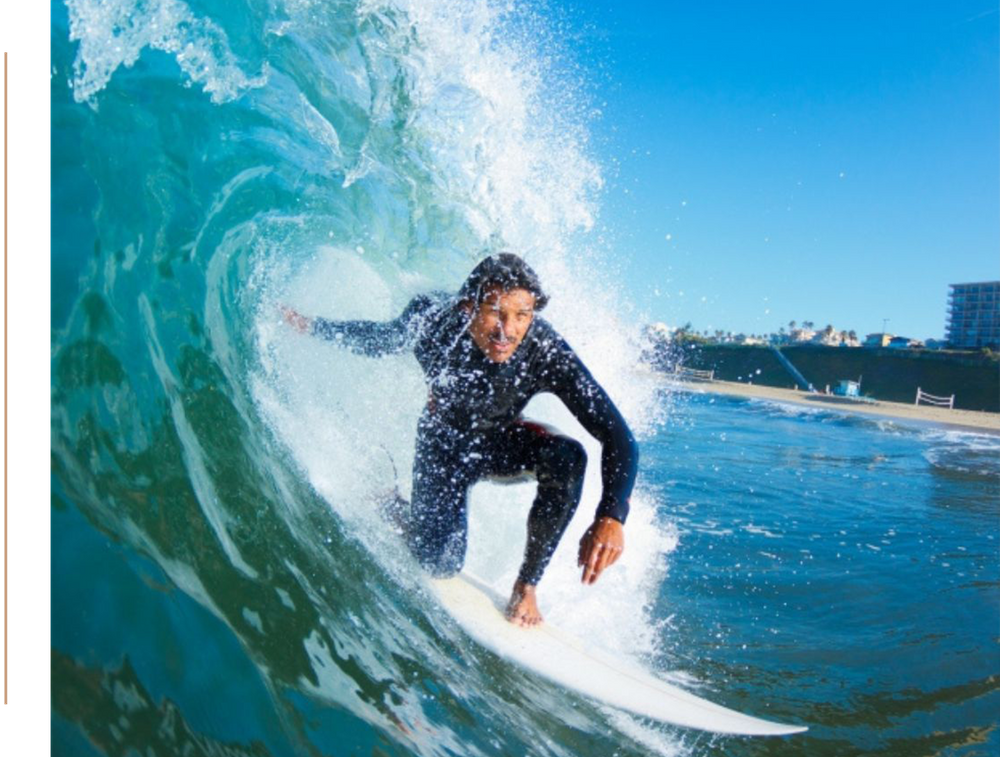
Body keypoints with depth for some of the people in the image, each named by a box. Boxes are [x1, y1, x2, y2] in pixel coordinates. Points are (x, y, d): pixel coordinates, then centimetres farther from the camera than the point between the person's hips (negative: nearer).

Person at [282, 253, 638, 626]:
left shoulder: (547, 353, -34)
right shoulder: (432, 317, -29)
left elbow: (618, 436, -35)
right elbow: (381, 339, -3)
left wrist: (611, 516, -49)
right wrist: (313, 327, -3)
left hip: (500, 440, 0)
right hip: (444, 441, 0)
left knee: (567, 457, -31)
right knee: (440, 562, -7)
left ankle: (526, 585, -12)